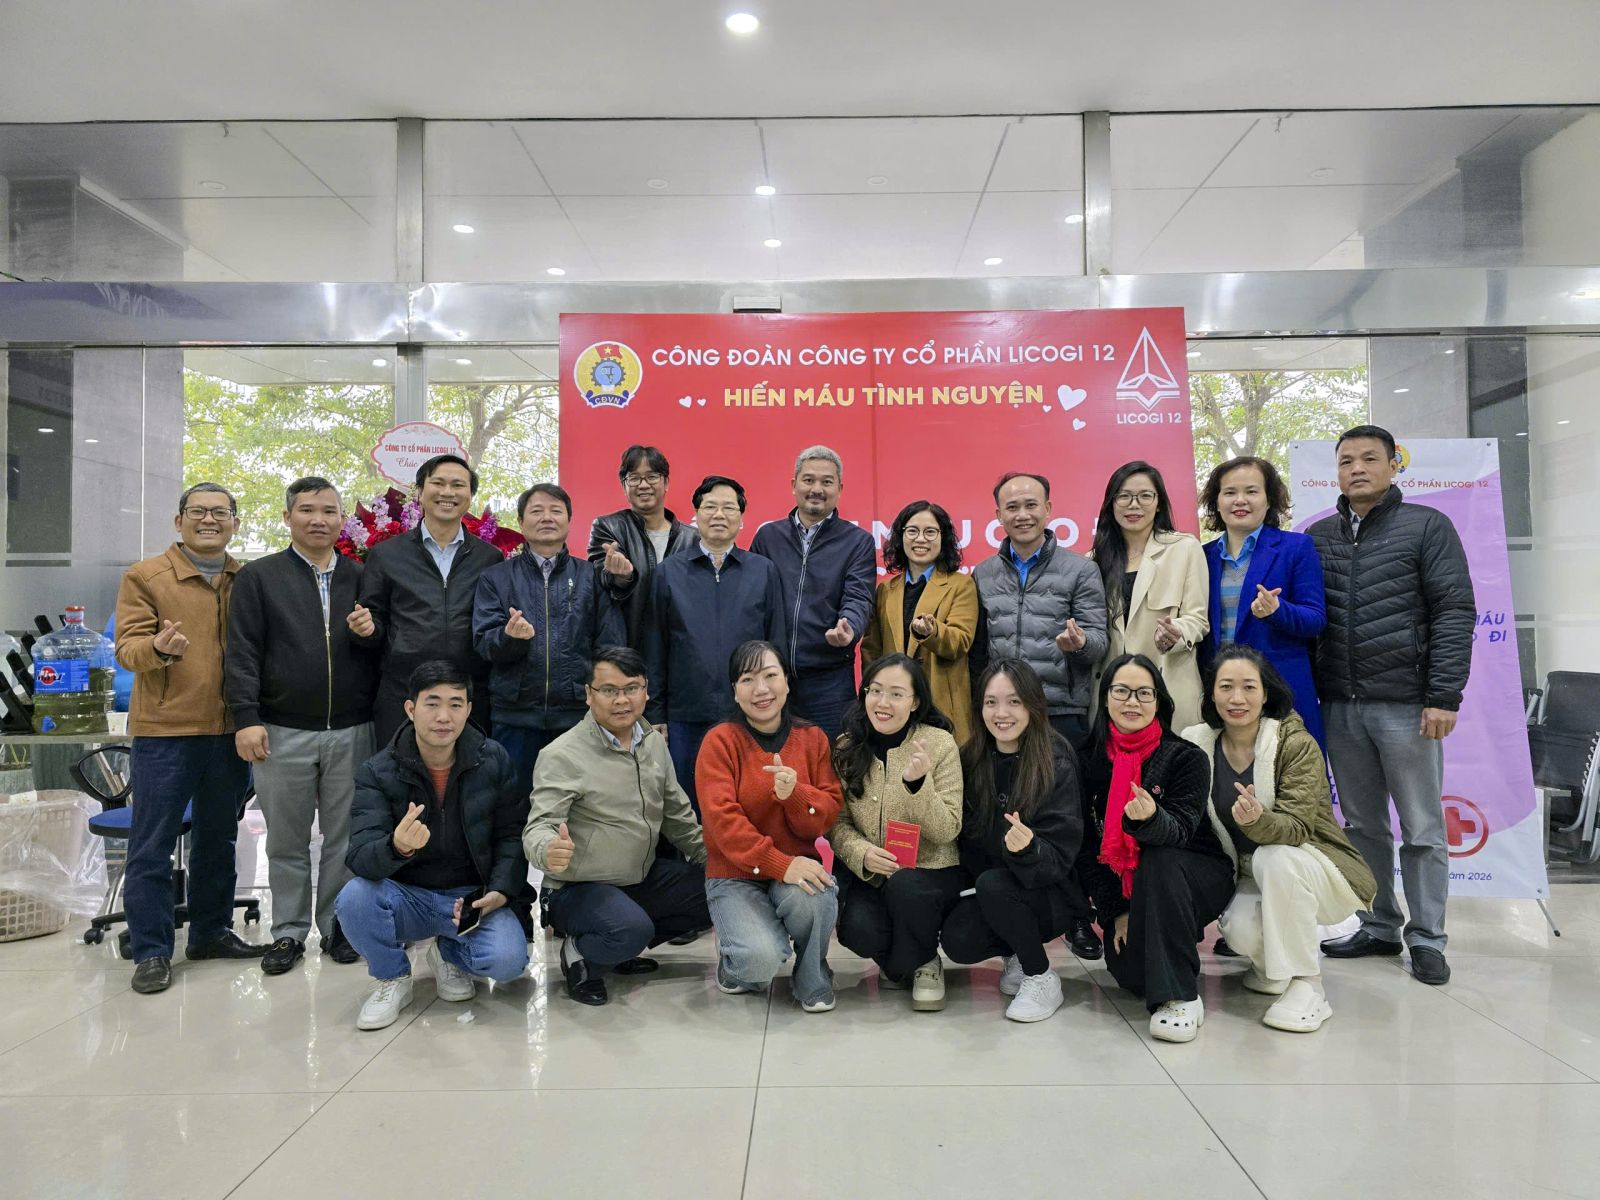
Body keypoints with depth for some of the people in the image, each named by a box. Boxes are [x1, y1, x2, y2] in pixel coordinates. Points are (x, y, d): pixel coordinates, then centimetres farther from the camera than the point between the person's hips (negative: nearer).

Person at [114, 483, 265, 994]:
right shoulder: (145, 577, -1)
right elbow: (128, 647, -8)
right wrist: (159, 647, -29)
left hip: (228, 731, 4)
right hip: (164, 731, -4)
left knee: (218, 839, 15)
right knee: (152, 846, 1)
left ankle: (211, 932, 28)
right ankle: (151, 951, 12)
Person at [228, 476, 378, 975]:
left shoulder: (360, 579, 10)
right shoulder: (257, 578, 3)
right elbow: (242, 654, -3)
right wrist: (247, 718, -10)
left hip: (351, 732, 2)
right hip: (282, 733, -1)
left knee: (345, 837, 9)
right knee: (286, 841, 9)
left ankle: (338, 926, 22)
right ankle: (289, 931, 23)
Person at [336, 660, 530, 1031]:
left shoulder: (494, 761, -5)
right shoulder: (377, 772, -10)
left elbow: (511, 834, 1)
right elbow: (359, 857, -21)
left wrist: (501, 890, -16)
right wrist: (397, 847, -44)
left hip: (473, 898, 1)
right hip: (407, 897, 0)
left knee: (509, 960, -27)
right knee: (353, 898, -31)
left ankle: (450, 953, 11)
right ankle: (392, 979, 0)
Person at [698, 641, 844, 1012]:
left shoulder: (813, 739, 2)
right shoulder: (720, 741, -7)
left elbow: (829, 815, -1)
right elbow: (722, 818, -17)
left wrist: (794, 794, -23)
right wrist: (780, 864, -28)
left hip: (797, 866, 3)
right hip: (735, 875, -2)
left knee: (810, 897, -33)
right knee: (762, 959, -27)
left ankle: (813, 978, 0)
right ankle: (735, 960, 12)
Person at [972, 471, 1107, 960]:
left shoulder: (1080, 570, 4)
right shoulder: (982, 575, 13)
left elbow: (1098, 640, 0)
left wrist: (1079, 642, -23)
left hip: (1062, 713, -2)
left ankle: (1076, 914, 17)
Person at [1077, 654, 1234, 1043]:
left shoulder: (1186, 757, -11)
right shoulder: (1092, 761, -3)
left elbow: (1180, 830, -27)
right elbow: (1088, 847, -3)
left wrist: (1149, 819, -49)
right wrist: (1115, 911, -10)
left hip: (1197, 877, -2)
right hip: (1124, 887, 3)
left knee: (1158, 859, -35)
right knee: (1127, 972, -21)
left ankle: (1180, 996, -27)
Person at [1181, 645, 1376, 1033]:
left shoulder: (1296, 743, -18)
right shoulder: (1197, 743, -6)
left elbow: (1297, 828, -26)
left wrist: (1257, 819, -48)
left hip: (1311, 869, -2)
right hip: (1248, 876, 3)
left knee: (1274, 857, -35)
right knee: (1241, 930, -29)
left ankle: (1306, 984, -17)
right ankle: (1273, 968, 10)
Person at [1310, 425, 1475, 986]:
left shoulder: (1427, 526, 0)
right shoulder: (1319, 536, 11)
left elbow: (1456, 613, -5)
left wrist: (1443, 698, -12)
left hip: (1405, 703, -4)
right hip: (1339, 706, 4)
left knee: (1422, 829, 5)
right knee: (1363, 825, 12)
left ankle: (1426, 938, 17)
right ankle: (1379, 926, 24)